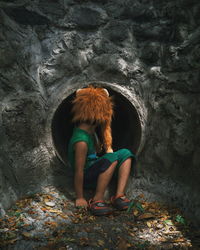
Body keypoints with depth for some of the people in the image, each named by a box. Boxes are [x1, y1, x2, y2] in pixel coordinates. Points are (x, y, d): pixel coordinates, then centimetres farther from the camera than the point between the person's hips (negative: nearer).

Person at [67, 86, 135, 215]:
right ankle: (97, 200, -21)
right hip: (87, 177, -9)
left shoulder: (91, 129, -5)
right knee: (112, 158, -31)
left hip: (96, 168, 9)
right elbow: (79, 171, -25)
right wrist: (80, 198, -19)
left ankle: (119, 195, -11)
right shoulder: (81, 141, -30)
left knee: (125, 154, -3)